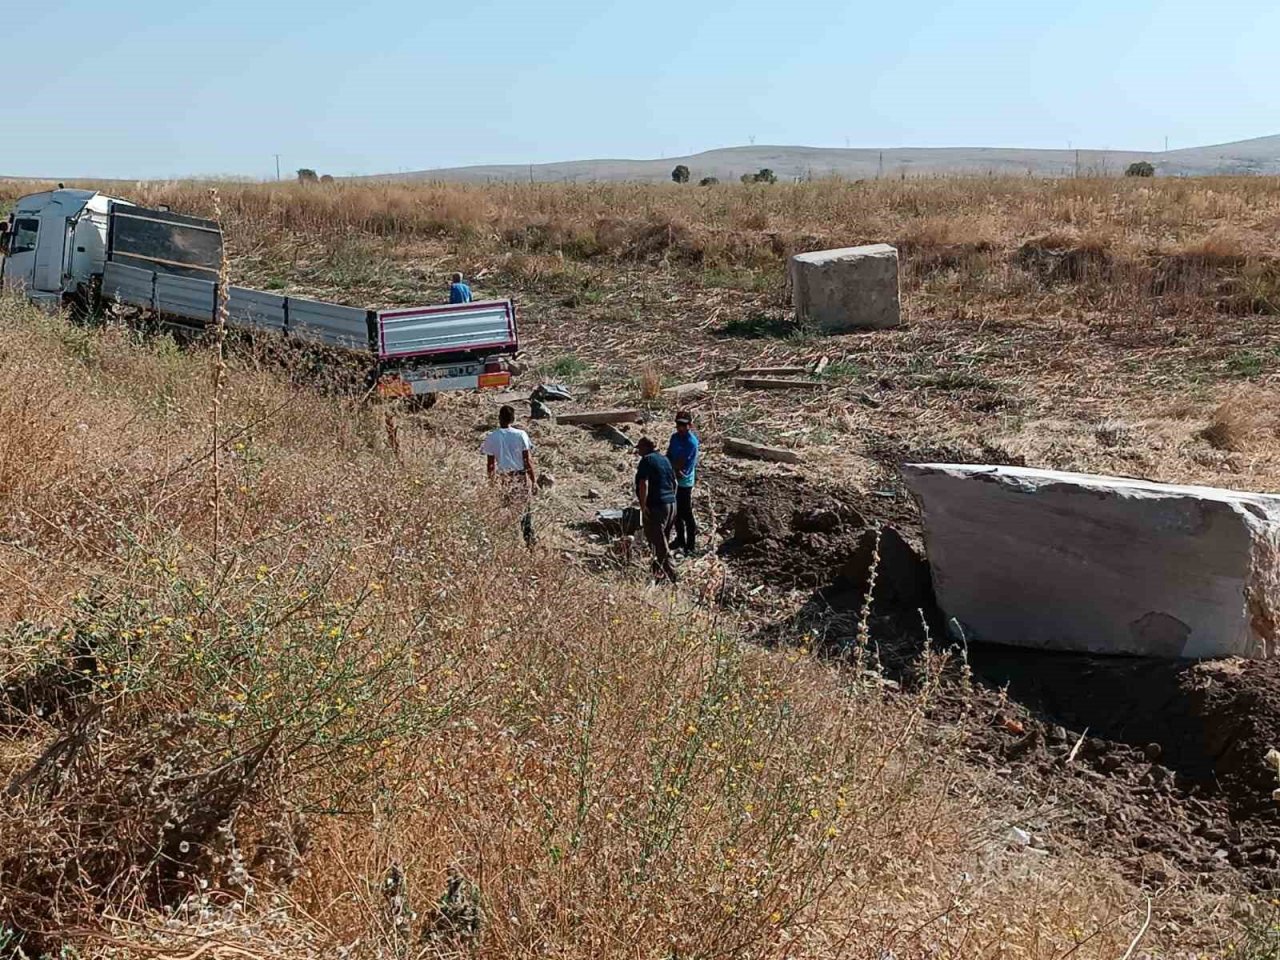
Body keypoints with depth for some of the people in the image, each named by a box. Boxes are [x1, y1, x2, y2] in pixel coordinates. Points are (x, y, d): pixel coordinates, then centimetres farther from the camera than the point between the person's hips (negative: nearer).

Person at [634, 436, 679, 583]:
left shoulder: (647, 460, -10)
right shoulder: (665, 459, 15)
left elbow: (644, 484, -20)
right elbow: (674, 482, 21)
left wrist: (643, 505, -17)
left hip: (656, 506, -9)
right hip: (671, 505, 9)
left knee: (659, 543, -4)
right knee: (662, 540, 19)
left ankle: (671, 575, -8)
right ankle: (659, 571, 29)